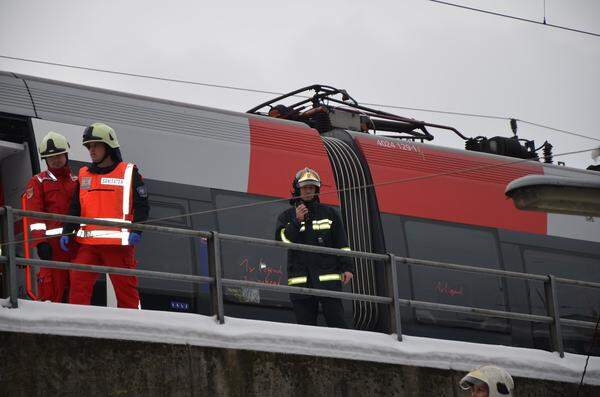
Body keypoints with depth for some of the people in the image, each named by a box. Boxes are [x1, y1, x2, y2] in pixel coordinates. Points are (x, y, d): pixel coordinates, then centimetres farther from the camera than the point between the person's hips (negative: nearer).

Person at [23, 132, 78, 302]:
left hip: (76, 242, 5)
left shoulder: (76, 181, 21)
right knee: (51, 292, -12)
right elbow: (34, 214, -4)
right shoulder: (37, 182, 7)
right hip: (52, 243, -5)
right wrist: (40, 242, -16)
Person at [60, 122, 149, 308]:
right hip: (88, 242, 4)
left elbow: (141, 205, 1)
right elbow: (75, 207, 19)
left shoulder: (128, 172, 5)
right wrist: (67, 232, 6)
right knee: (78, 283, -7)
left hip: (119, 242, -4)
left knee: (125, 288, 0)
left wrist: (137, 230, -13)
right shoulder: (84, 175, 18)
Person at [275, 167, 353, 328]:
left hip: (328, 278, -1)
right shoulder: (287, 216, 13)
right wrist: (296, 221, -13)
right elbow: (282, 239, -3)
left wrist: (347, 267, 3)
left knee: (336, 322, -7)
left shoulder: (329, 214, 13)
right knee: (305, 324, 0)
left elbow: (342, 243, 12)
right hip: (301, 281, 1)